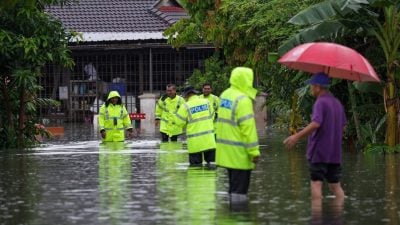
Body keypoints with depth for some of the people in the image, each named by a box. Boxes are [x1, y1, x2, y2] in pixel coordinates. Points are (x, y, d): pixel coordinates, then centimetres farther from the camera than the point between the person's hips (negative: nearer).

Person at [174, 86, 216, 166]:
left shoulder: (186, 106, -8)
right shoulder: (206, 102, 5)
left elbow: (179, 123, -4)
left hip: (195, 142, -4)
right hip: (209, 140, 4)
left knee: (196, 165, -1)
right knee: (210, 162, 7)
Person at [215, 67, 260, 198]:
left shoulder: (224, 95, 11)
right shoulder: (243, 100, -18)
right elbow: (248, 127, -20)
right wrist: (254, 151, -17)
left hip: (226, 151, 9)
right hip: (239, 152, -9)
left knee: (233, 185, 19)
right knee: (240, 188, -5)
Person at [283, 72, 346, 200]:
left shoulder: (320, 103, -13)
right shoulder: (337, 103, 12)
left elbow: (316, 124, -27)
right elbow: (342, 126, 18)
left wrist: (297, 136, -29)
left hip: (319, 152, -8)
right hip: (335, 154, 8)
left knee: (316, 183, -5)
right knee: (335, 185, 12)